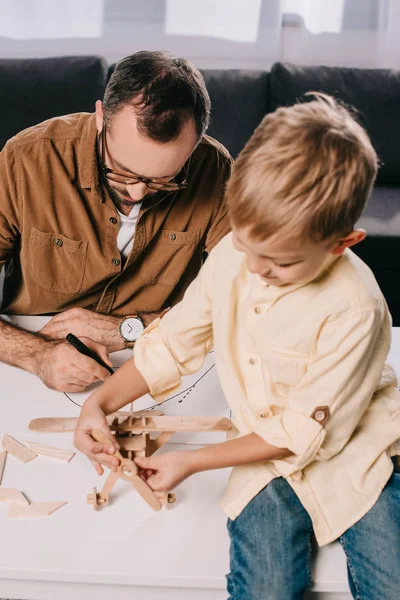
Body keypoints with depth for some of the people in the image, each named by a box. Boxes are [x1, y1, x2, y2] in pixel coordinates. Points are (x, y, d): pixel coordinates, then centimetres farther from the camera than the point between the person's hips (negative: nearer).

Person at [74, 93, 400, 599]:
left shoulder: (354, 310, -25)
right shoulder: (233, 255, -9)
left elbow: (306, 430, -19)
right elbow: (174, 342, 3)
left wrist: (192, 462, -16)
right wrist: (101, 401, -7)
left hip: (352, 454, -2)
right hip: (270, 455, 3)